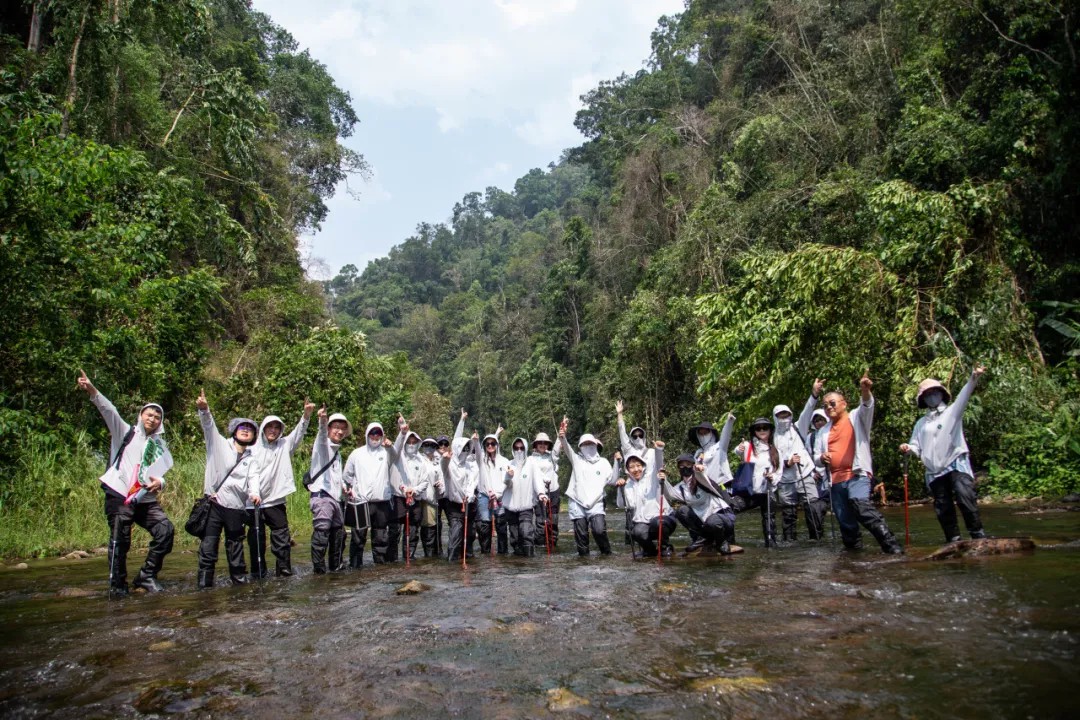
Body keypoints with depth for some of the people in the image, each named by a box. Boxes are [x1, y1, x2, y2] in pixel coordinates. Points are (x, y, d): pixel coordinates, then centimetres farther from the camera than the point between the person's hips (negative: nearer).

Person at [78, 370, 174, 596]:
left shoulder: (161, 446, 20)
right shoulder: (126, 432, 9)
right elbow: (109, 412, -8)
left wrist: (160, 482, -8)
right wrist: (93, 392, -25)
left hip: (146, 500, 4)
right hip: (119, 495, -3)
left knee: (166, 531, -12)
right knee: (120, 542, -7)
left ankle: (147, 576, 0)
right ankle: (117, 584, 9)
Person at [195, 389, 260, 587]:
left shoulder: (251, 460, 15)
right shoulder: (220, 445, 9)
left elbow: (254, 480, -3)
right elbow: (209, 426, -7)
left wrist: (254, 493, -25)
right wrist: (204, 409, -27)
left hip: (236, 508, 2)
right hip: (214, 504, -2)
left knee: (236, 549, 9)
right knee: (208, 548, -6)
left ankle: (240, 581, 20)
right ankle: (204, 585, 1)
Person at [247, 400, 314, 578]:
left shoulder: (284, 445, 5)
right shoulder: (253, 448, -1)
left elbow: (298, 433, -8)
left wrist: (306, 415, -24)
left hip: (275, 500, 1)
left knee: (282, 537, -1)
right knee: (256, 540, 9)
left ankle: (284, 571, 6)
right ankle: (259, 573, 21)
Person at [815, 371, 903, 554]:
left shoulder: (856, 417, 5)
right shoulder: (824, 431, 19)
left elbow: (867, 406, -17)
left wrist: (865, 391, -39)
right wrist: (822, 458, 2)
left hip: (857, 475, -6)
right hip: (836, 480, 6)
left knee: (862, 507, -28)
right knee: (845, 522, 7)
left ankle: (891, 545, -25)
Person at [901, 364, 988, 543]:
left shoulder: (952, 412, 9)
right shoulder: (921, 423, 19)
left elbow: (964, 396, -10)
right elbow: (916, 446, 16)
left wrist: (973, 379, -29)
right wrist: (908, 448, -8)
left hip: (957, 464, -4)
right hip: (934, 472, 4)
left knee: (965, 498, -22)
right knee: (943, 509, 6)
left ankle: (978, 535, -14)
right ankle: (953, 541, 15)